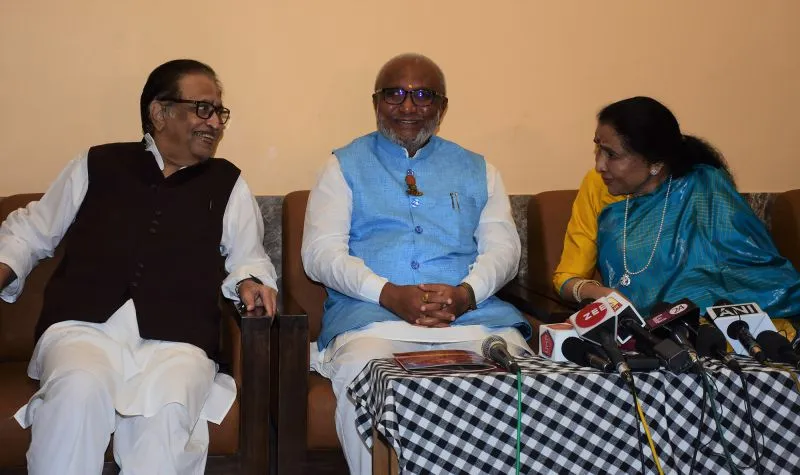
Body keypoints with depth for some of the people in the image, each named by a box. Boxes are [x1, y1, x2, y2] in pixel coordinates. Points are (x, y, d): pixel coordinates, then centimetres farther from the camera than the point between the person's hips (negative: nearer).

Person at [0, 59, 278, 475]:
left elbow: (249, 258, 23)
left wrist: (249, 281, 0)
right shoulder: (96, 165, 16)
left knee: (167, 409, -33)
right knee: (80, 391, -33)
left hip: (176, 339, 0)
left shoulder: (228, 184, 18)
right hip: (84, 325, 0)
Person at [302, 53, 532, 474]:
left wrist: (466, 292, -11)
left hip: (473, 313, 2)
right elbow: (320, 253, 4)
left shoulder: (477, 170, 22)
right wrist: (389, 294, -13)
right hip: (371, 313, -1)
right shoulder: (345, 166, 15)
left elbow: (503, 247, 12)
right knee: (362, 374, -35)